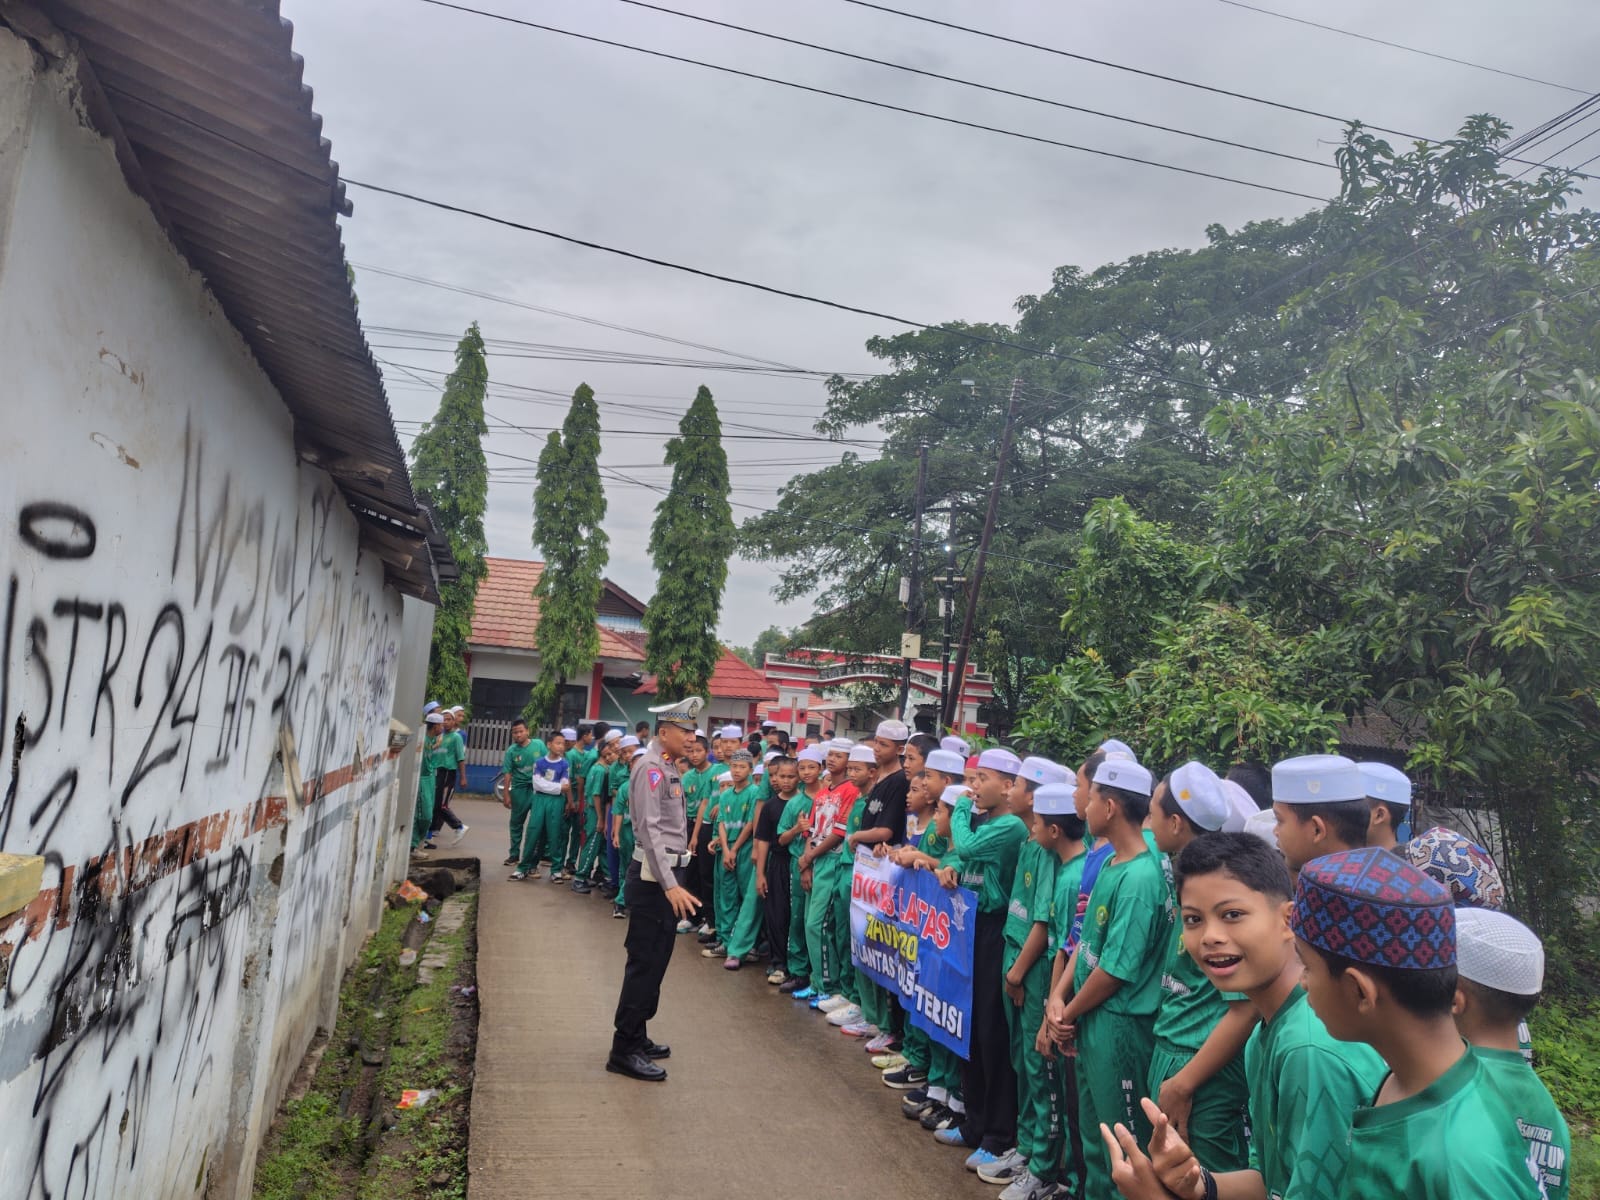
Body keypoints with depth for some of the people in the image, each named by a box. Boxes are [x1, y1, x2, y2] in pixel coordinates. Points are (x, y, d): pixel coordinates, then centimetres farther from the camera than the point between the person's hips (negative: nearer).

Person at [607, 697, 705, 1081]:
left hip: (668, 874, 10)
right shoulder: (651, 767, -16)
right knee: (645, 961, -4)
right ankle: (624, 1050, 5)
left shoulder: (668, 767, 13)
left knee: (655, 960, 17)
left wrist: (674, 879, 17)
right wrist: (669, 884, -29)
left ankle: (636, 1036, 29)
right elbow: (650, 830, -24)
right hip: (655, 876, -10)